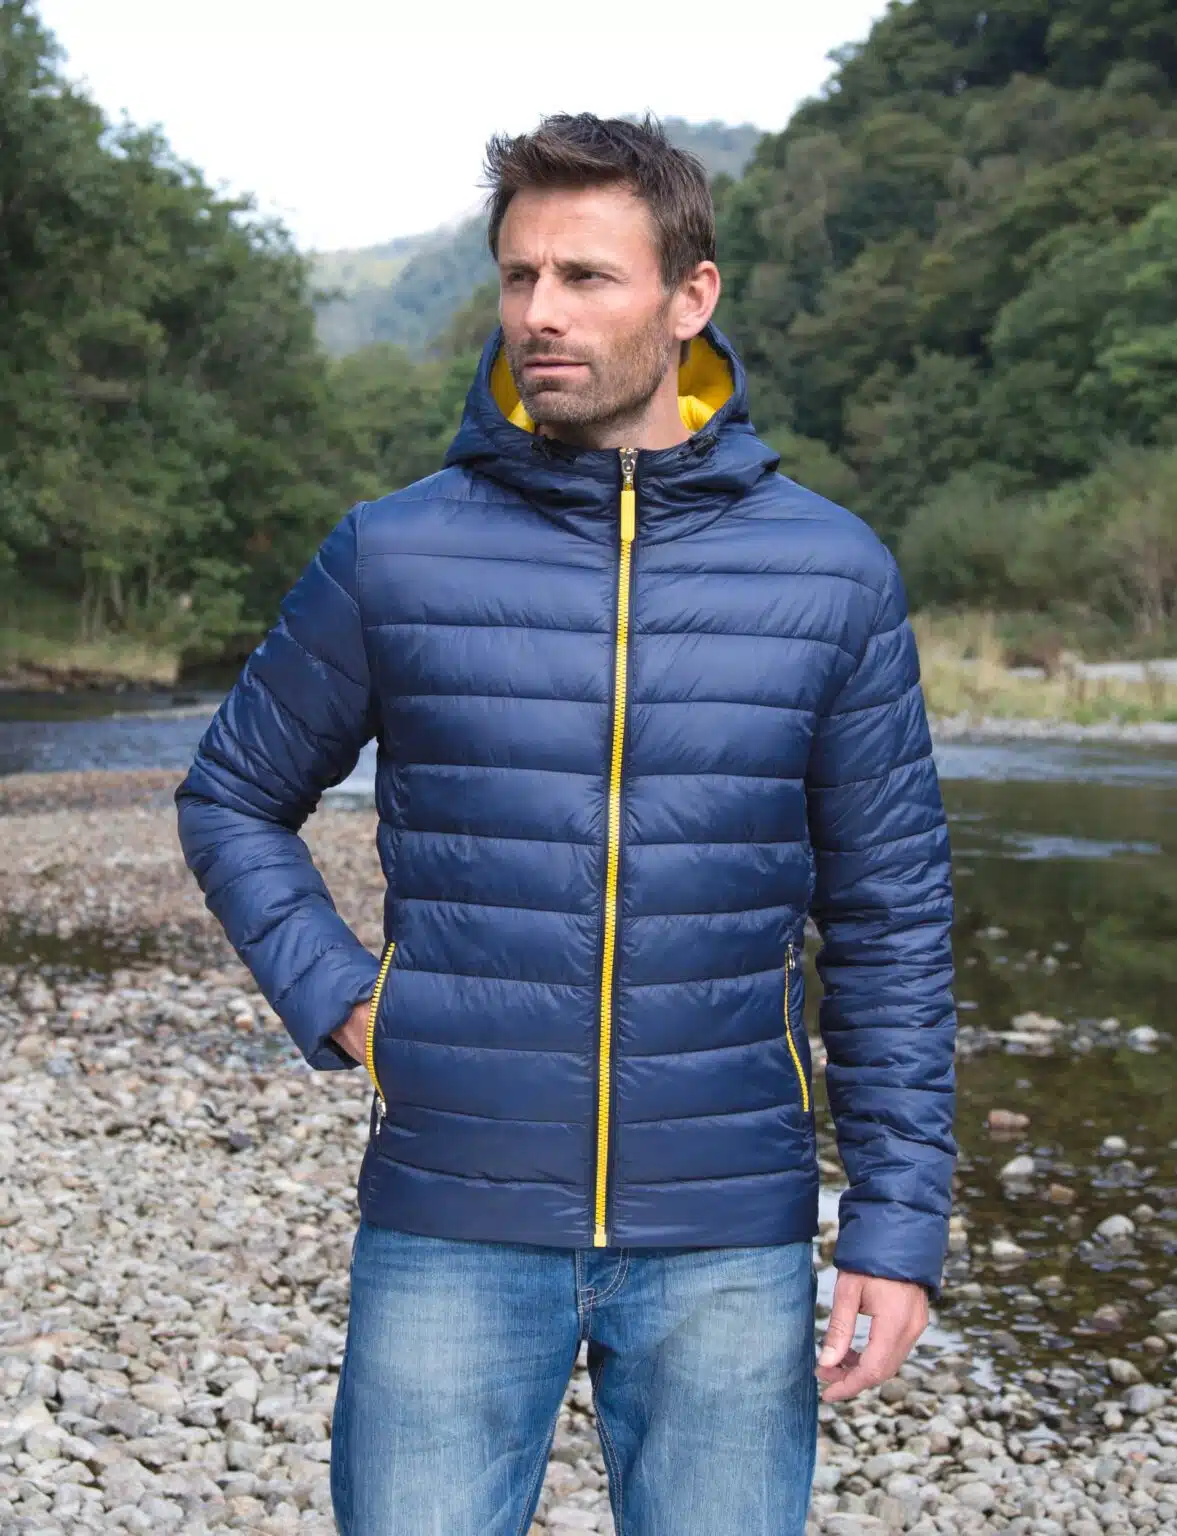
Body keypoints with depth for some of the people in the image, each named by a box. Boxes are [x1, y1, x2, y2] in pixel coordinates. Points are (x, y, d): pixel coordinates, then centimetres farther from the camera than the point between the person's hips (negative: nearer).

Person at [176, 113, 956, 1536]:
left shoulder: (832, 573, 0)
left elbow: (890, 918, 3)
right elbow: (233, 799, 13)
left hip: (728, 1246, 1)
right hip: (448, 1232, 0)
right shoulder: (395, 554, -1)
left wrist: (899, 1221, 0)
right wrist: (331, 996, -2)